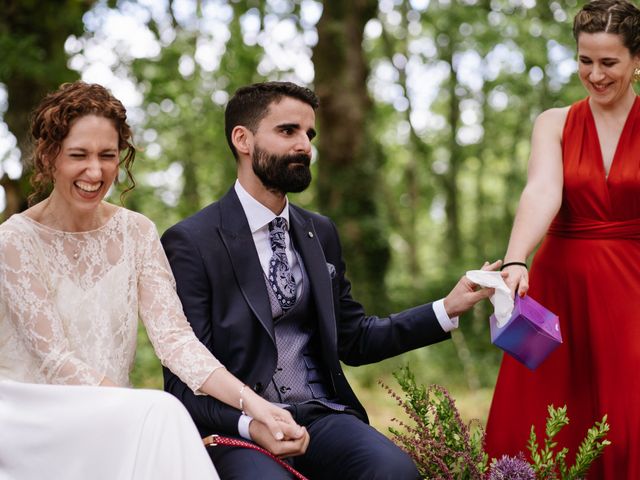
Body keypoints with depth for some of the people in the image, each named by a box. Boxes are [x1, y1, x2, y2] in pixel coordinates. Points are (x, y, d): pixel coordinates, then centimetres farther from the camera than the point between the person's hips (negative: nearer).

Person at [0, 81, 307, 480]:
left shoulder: (137, 233, 3)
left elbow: (172, 334, -8)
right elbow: (55, 360, -13)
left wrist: (249, 401, -24)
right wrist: (154, 415, -24)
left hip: (111, 420, 4)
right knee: (160, 414, -29)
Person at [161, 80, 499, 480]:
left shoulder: (321, 233, 15)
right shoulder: (191, 242, -4)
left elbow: (353, 339, 18)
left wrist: (448, 309, 9)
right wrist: (247, 423, -26)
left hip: (322, 416, 5)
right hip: (235, 427, -5)